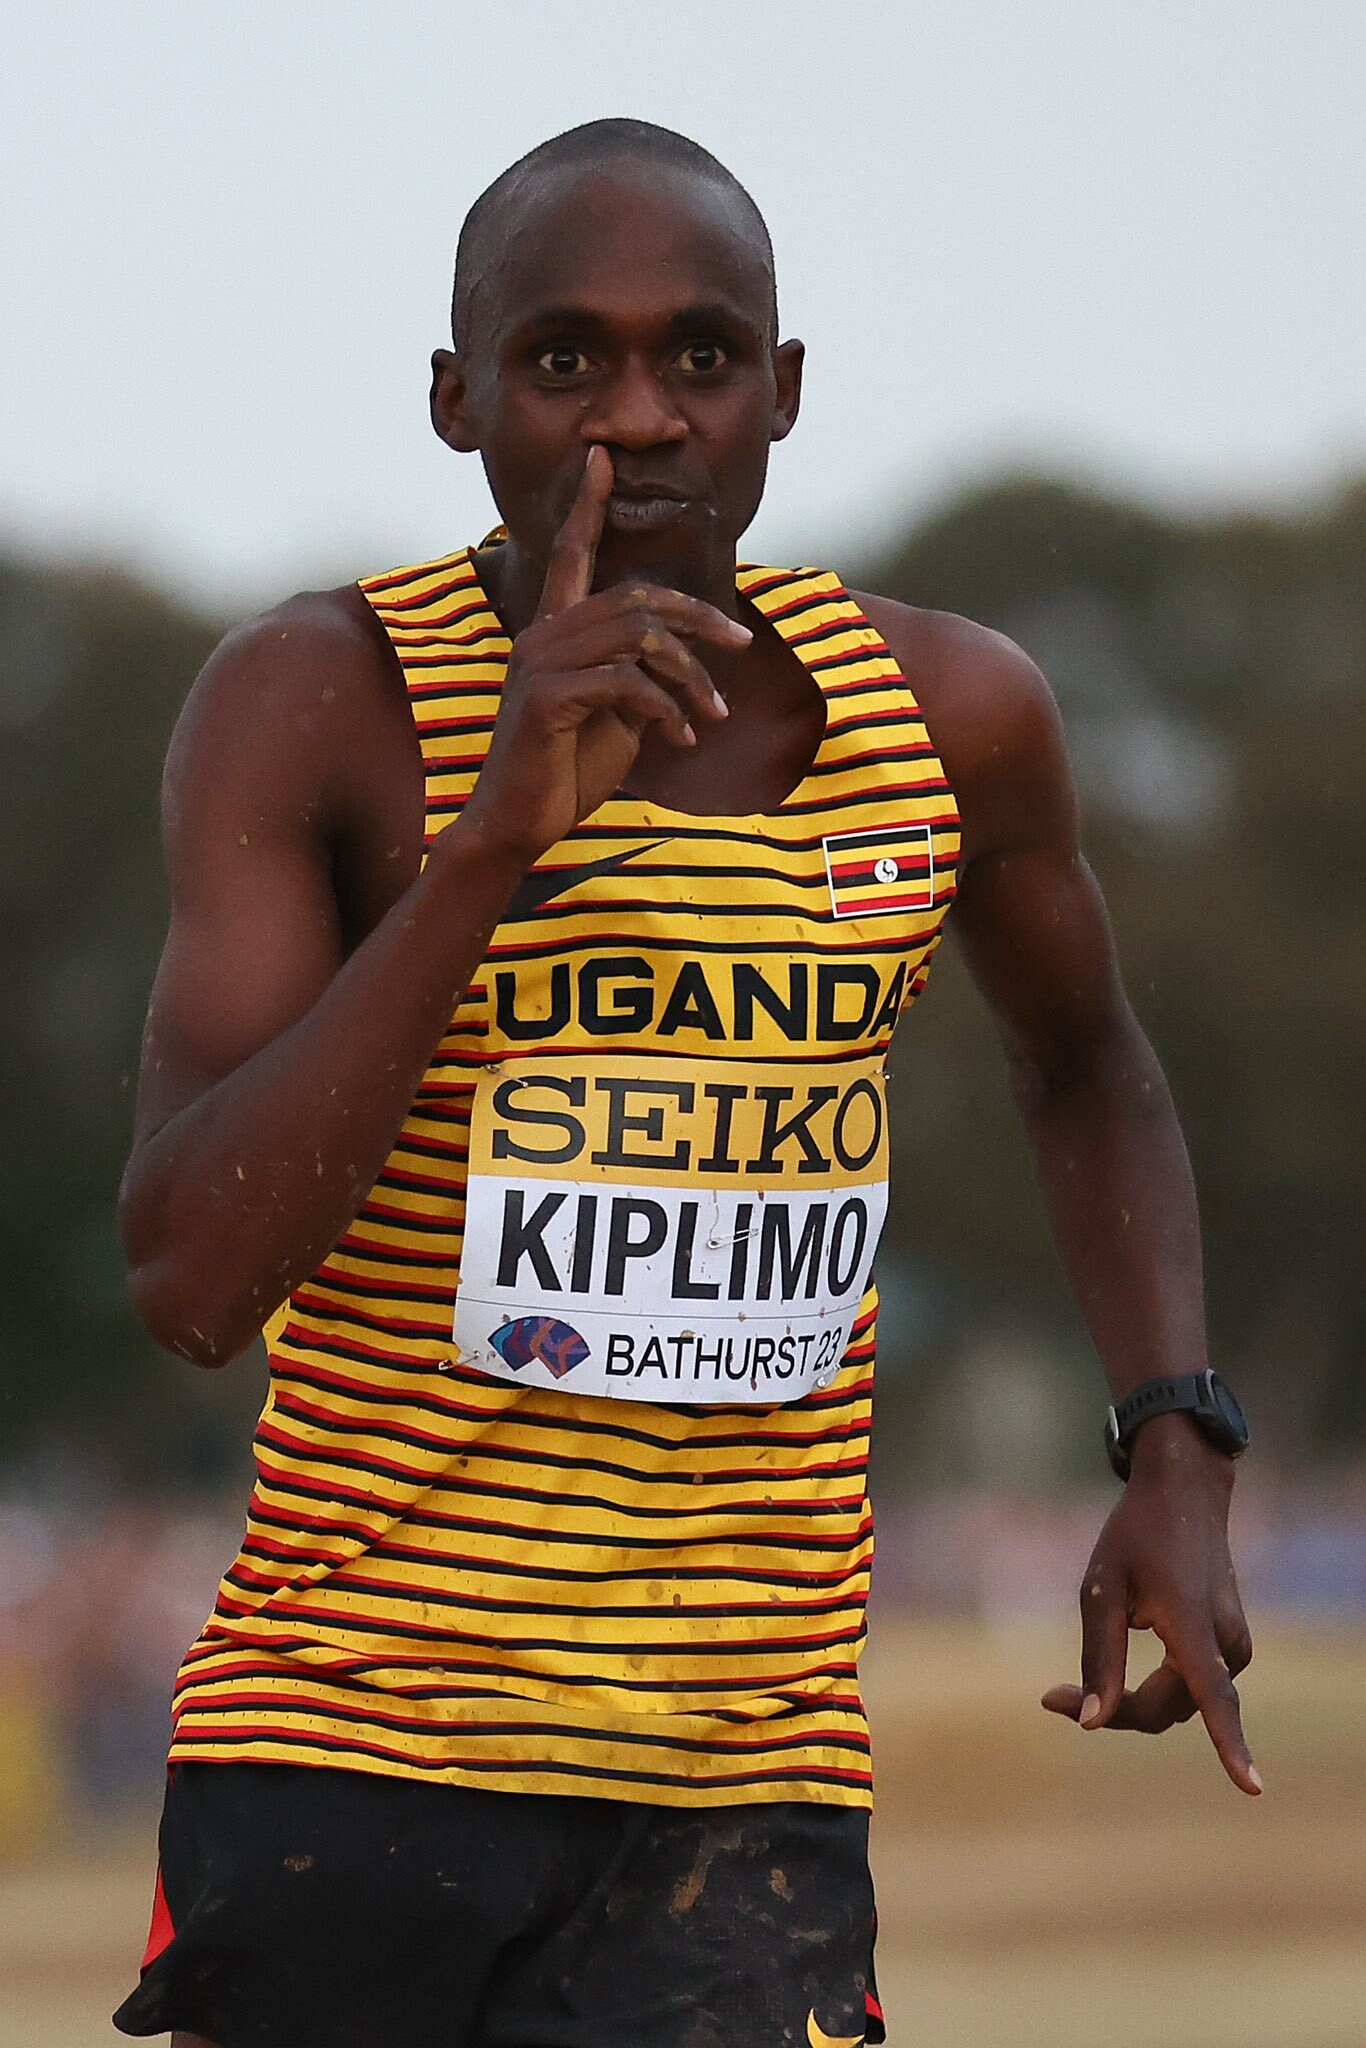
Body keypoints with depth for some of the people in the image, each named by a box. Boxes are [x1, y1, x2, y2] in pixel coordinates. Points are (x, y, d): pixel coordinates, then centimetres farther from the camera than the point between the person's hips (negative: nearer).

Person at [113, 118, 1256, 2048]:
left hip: (747, 1806, 2)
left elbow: (1080, 1056, 25)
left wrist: (1177, 1457, 10)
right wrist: (490, 840, -27)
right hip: (345, 1766, -2)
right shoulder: (315, 703, -8)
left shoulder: (952, 713, 3)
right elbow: (195, 1282, -19)